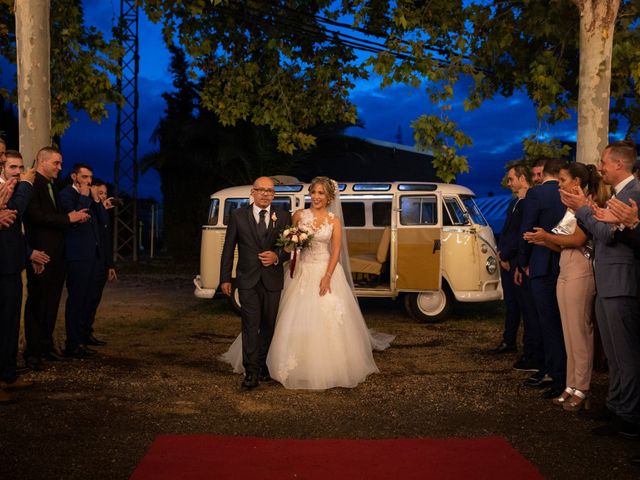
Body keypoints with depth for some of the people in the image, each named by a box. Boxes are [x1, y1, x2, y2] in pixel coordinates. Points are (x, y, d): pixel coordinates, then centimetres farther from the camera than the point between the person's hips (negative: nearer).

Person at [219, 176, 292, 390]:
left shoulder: (283, 216, 5)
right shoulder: (238, 216, 2)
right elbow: (228, 249, 3)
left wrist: (277, 257, -14)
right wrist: (225, 278, 0)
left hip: (273, 280, 2)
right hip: (248, 279, -2)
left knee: (268, 326, 11)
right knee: (250, 325, -7)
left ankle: (263, 365, 25)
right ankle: (251, 372, -6)